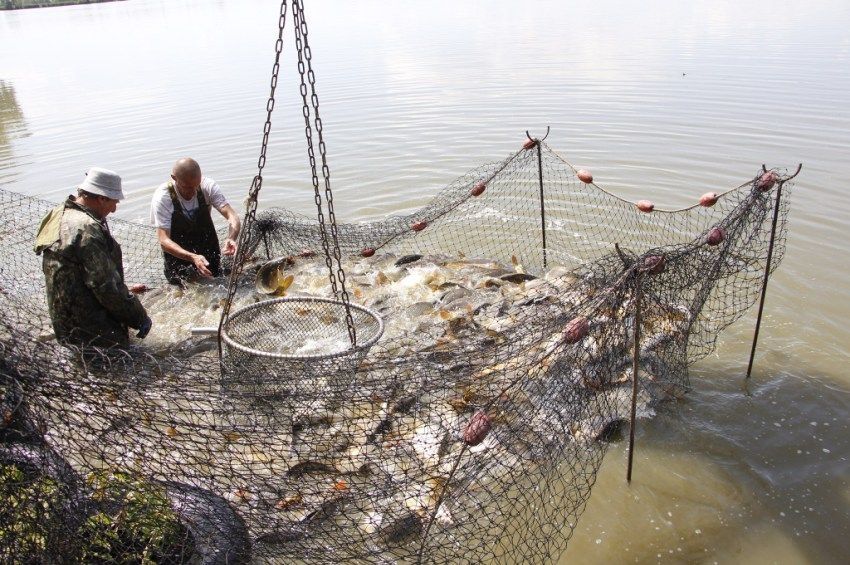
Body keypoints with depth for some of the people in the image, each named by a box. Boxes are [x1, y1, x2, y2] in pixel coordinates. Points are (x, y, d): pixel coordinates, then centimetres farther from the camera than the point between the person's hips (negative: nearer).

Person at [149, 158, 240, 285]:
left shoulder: (208, 186, -19)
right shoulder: (162, 197, -25)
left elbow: (232, 215, -25)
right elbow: (164, 240, -28)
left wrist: (231, 239, -48)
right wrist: (193, 258, -45)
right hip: (178, 254, -2)